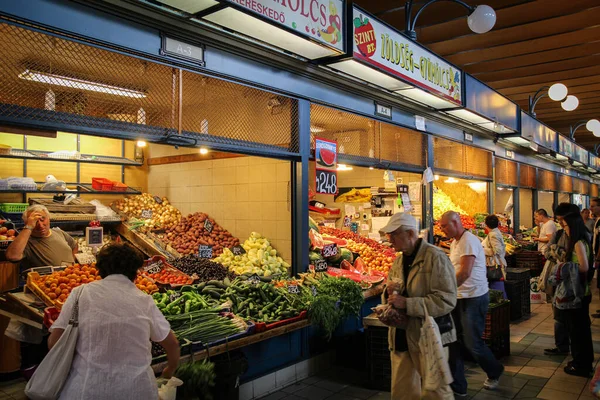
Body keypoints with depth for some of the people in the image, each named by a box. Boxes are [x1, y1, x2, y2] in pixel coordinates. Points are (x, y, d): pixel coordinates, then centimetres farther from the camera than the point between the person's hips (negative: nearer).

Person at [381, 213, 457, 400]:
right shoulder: (398, 261, 10)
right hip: (401, 336, 7)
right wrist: (390, 292, -5)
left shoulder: (435, 257, -13)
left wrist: (407, 304, -25)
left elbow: (447, 300, -21)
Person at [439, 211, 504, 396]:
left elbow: (465, 273, -25)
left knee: (472, 343, 2)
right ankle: (457, 386, 15)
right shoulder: (455, 242, 12)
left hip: (474, 298, -9)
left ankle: (494, 372, 31)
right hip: (459, 297, 9)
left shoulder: (469, 241, -17)